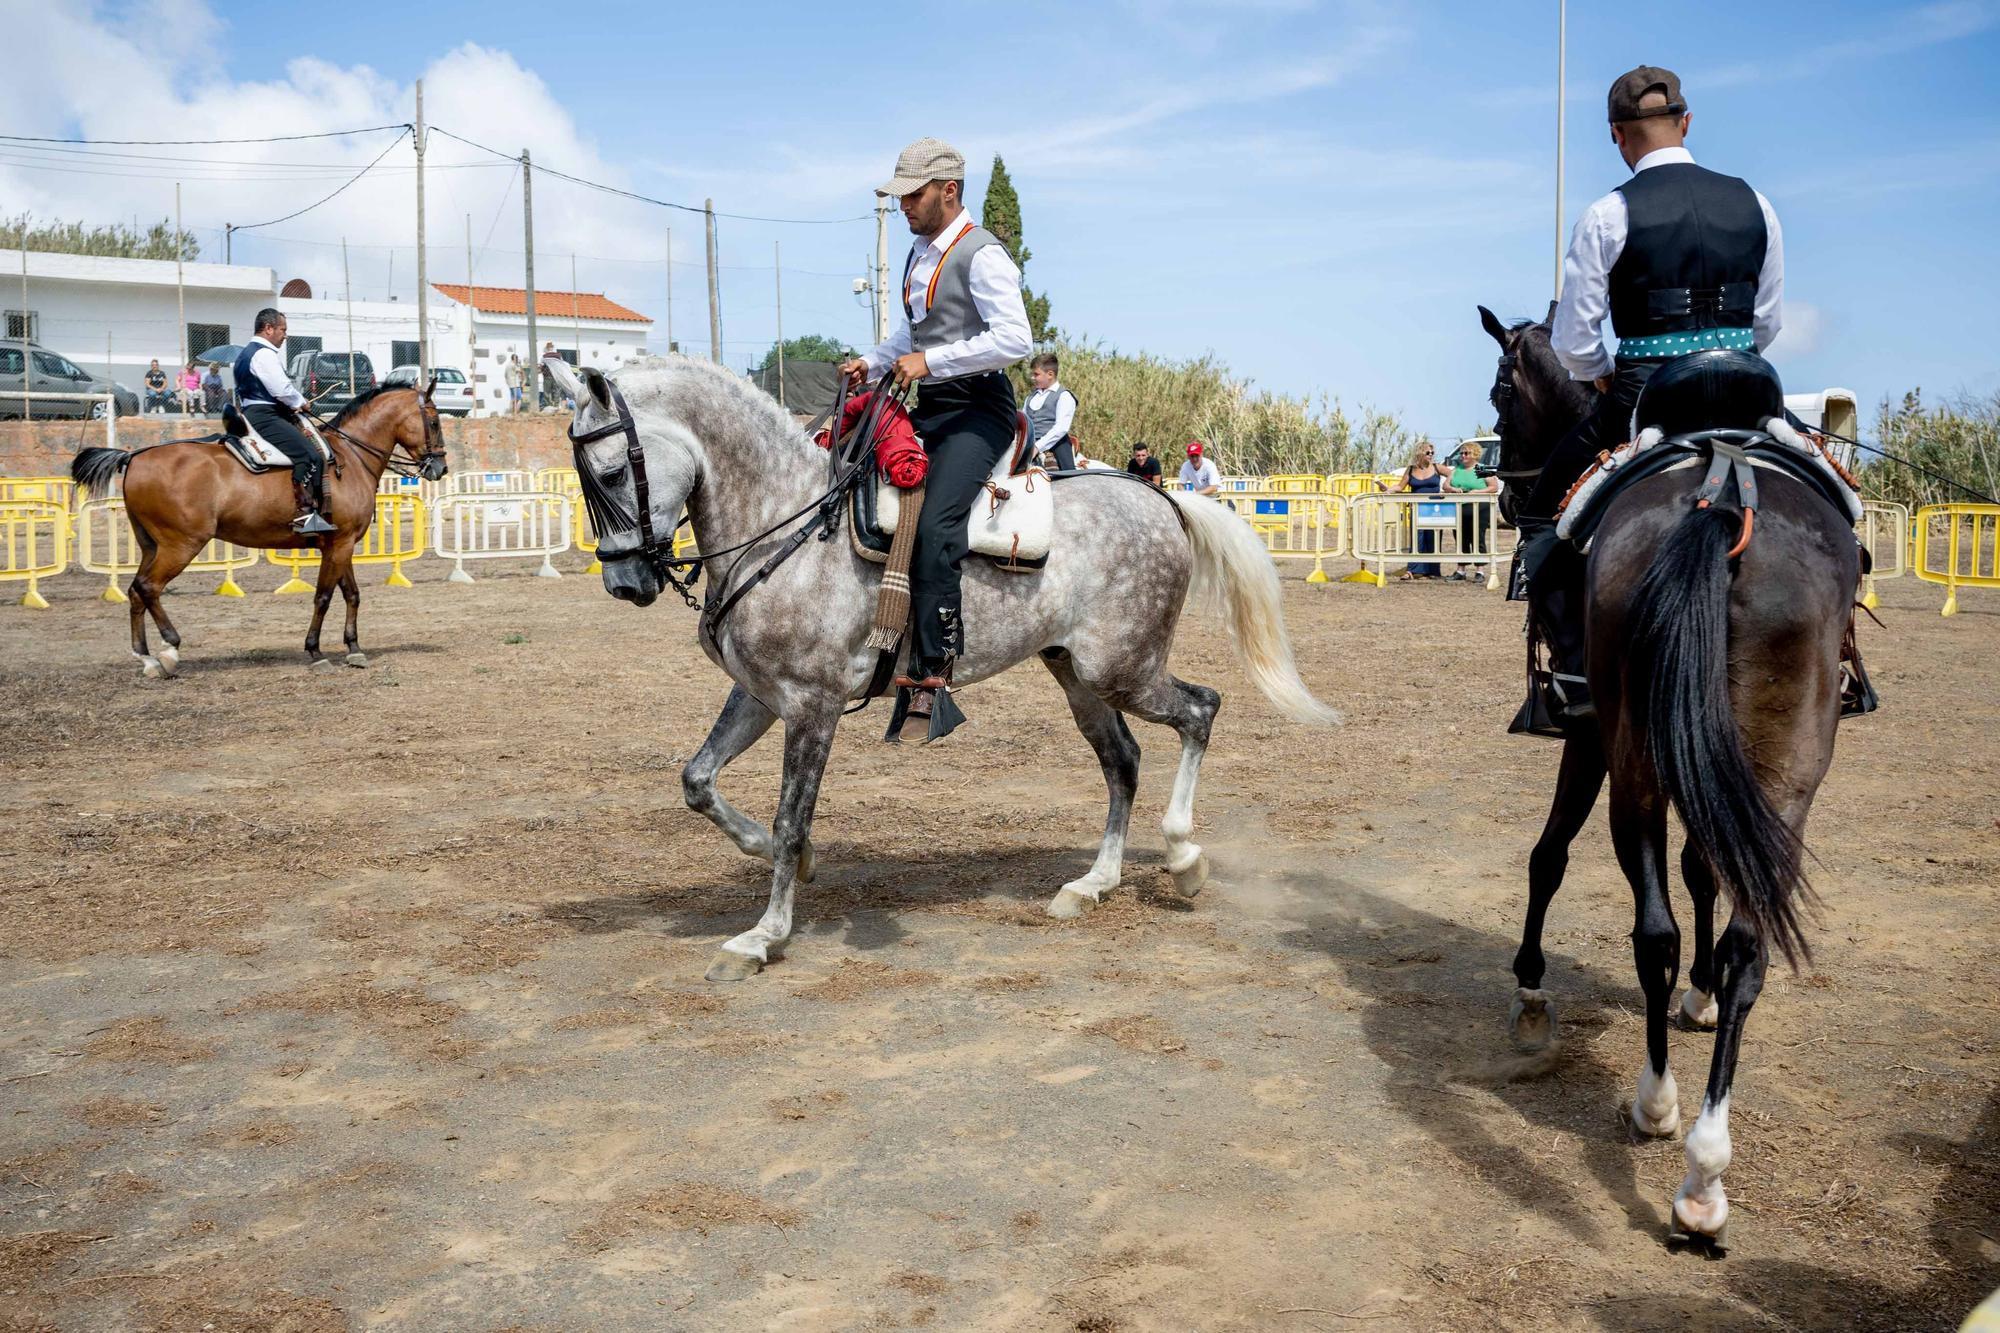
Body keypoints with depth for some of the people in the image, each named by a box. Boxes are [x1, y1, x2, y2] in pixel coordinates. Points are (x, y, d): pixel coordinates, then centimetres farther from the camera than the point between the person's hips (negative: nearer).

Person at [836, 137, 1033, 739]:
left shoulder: (982, 255, -11)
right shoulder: (921, 253, 18)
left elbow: (1014, 338, -22)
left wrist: (929, 361, -22)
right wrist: (873, 361, 15)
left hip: (976, 411, -10)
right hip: (927, 407, 10)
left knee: (932, 526, -26)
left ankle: (932, 672, -24)